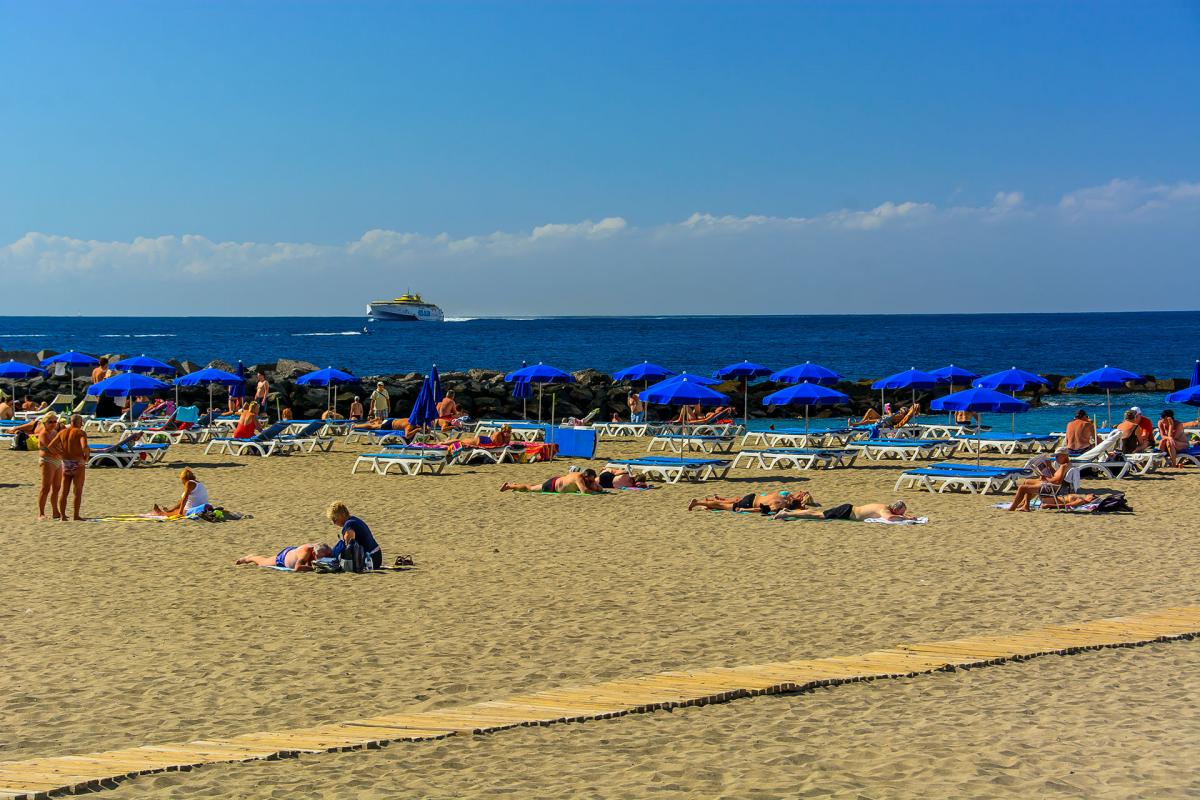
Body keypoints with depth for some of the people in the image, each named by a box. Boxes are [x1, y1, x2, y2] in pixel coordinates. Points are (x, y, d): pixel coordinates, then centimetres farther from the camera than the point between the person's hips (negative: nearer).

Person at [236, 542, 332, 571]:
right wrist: (313, 568, -62)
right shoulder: (306, 551, -51)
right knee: (263, 562, 29)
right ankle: (250, 558, 60)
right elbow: (297, 568, -61)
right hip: (284, 556, -5)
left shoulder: (319, 549, -35)